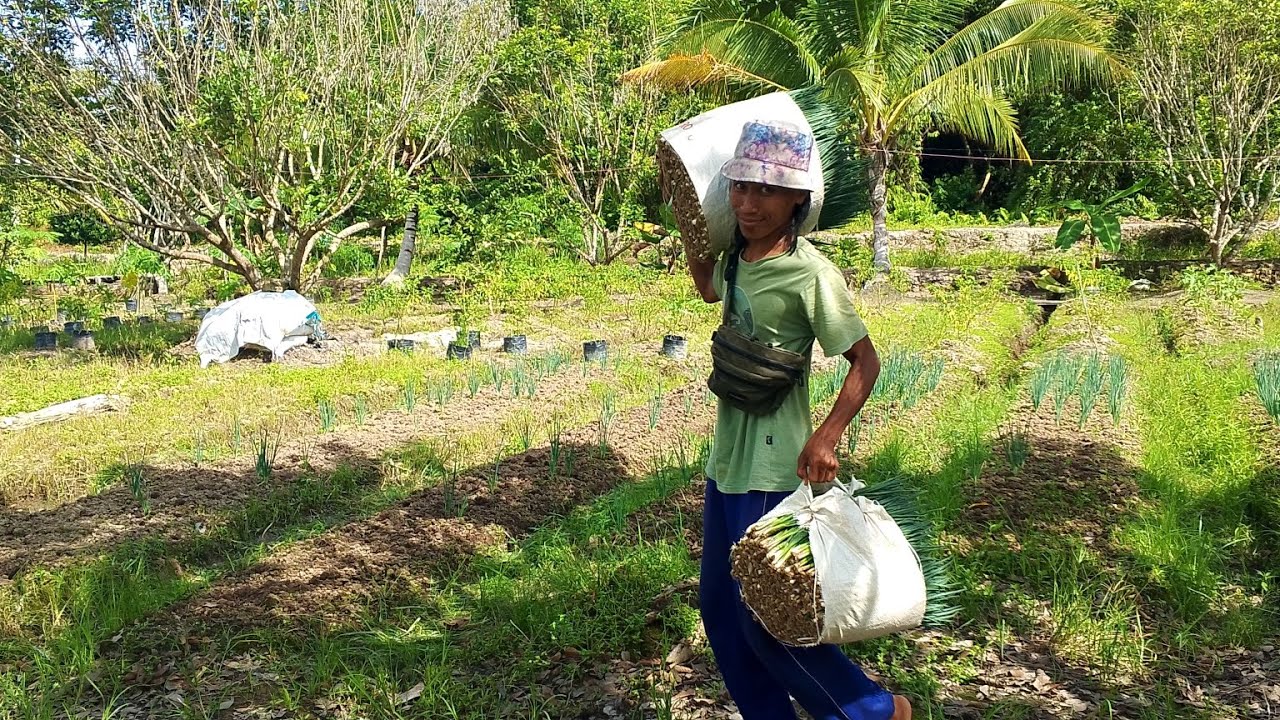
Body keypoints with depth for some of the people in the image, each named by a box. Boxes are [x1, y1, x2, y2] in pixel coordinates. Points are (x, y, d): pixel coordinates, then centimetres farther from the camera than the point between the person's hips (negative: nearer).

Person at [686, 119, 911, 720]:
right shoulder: (737, 256, 3)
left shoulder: (810, 273, -18)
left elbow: (865, 362, -14)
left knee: (764, 619, 1)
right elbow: (709, 290, 27)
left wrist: (827, 437, -24)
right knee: (720, 609, 16)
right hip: (727, 458, 8)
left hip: (774, 468, -8)